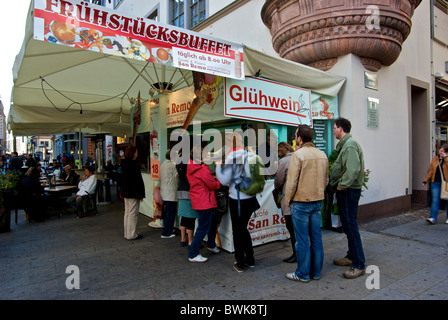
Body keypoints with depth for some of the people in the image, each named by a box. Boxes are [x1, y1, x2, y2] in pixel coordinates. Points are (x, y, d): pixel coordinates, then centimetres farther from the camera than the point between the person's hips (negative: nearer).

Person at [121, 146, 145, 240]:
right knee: (133, 214, -2)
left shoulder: (125, 164, 10)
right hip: (133, 193, -10)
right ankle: (131, 235, 5)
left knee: (127, 213, 16)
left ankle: (127, 233, 25)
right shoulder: (134, 165, -19)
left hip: (125, 192, 10)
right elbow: (137, 181, -20)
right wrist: (140, 195, -17)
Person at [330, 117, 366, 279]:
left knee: (350, 226, -7)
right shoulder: (344, 144, 17)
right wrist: (336, 184, 12)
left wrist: (342, 185, -20)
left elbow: (353, 170, -27)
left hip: (349, 191, -11)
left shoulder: (350, 145, -16)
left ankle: (359, 265, 1)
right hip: (345, 191, 11)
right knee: (347, 225, 17)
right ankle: (351, 257, 29)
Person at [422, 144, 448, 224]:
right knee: (435, 200, -4)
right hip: (436, 183, 2)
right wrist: (426, 180, 10)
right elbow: (430, 171, 14)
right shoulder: (435, 159, 10)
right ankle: (433, 218, -7)